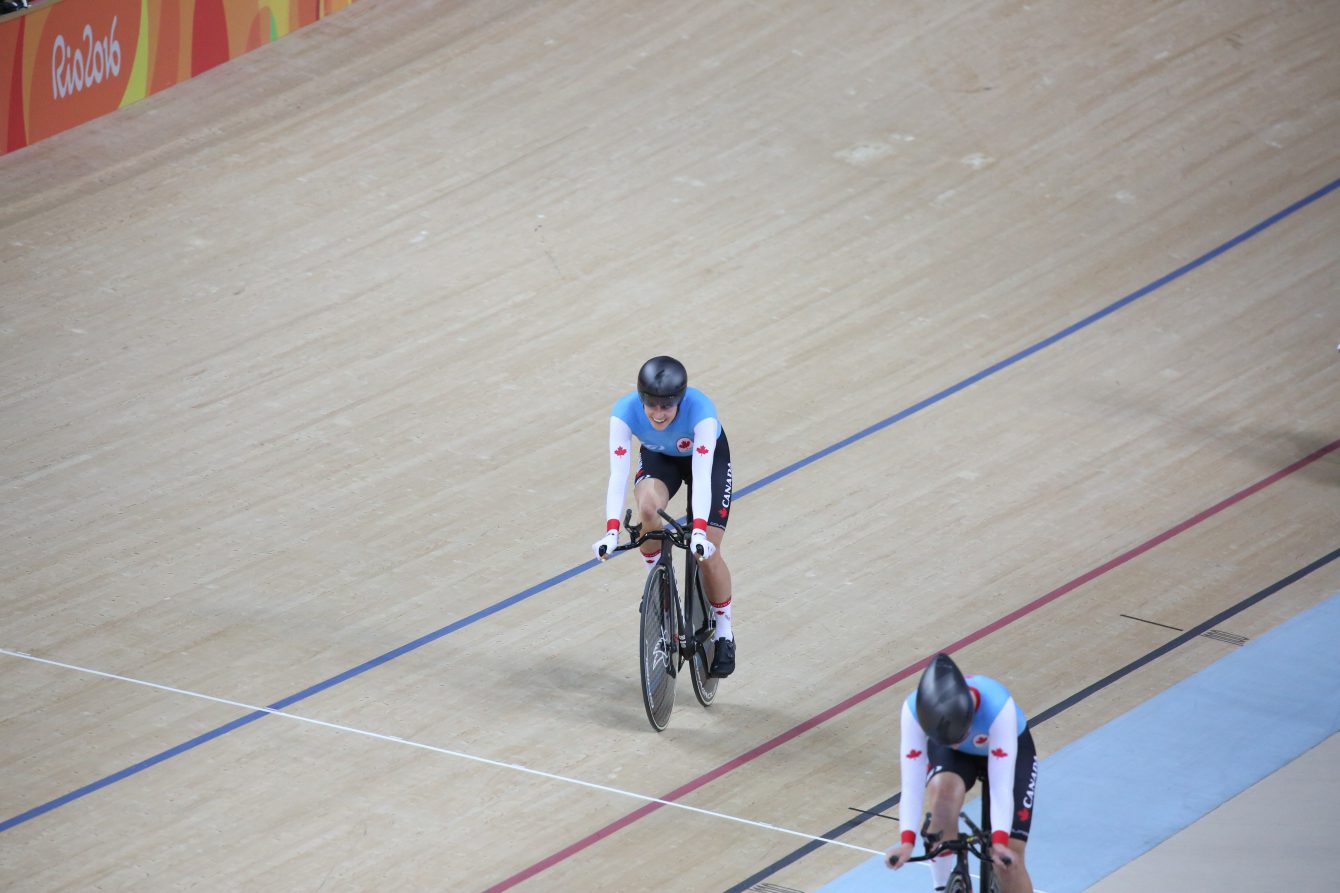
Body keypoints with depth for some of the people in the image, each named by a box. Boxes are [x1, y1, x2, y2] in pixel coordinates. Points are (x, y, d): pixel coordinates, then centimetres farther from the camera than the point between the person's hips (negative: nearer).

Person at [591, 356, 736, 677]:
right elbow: (618, 473, -40)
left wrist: (700, 530, -59)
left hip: (709, 457, -2)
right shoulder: (625, 411, -35)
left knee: (707, 553, -11)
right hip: (658, 458, 2)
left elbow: (702, 475, -47)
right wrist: (612, 530, -51)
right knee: (648, 508, -33)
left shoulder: (701, 410, -40)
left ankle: (724, 633, 15)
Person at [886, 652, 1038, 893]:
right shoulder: (914, 709, -37)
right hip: (948, 754, 1)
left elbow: (1001, 787, -42)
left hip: (1011, 749, -1)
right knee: (942, 790, -35)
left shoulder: (998, 707, -42)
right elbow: (911, 785, -36)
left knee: (1008, 860, -11)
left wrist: (999, 841, -54)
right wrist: (907, 841, -48)